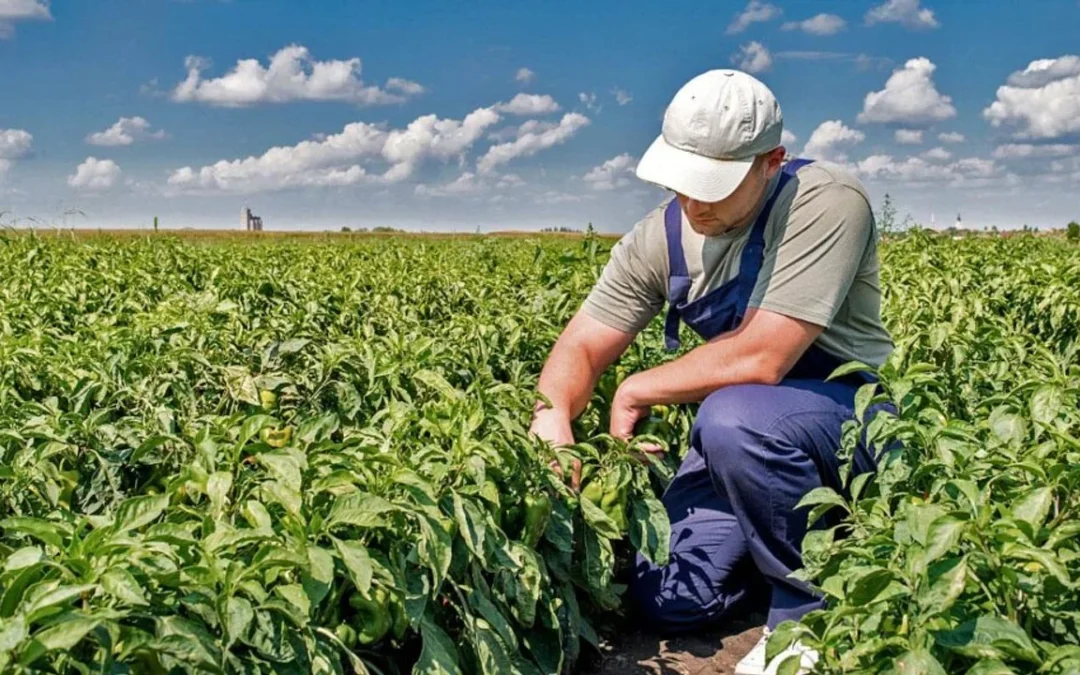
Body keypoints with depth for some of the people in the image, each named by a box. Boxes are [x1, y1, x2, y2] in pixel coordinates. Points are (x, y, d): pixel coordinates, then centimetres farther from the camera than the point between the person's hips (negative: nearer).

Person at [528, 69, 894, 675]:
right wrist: (553, 415, -27)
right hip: (744, 428, 6)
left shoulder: (828, 202, -24)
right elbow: (582, 346, -4)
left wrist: (636, 391, -17)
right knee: (670, 606, -5)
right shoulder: (661, 236, -5)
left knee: (734, 417, -37)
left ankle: (817, 602, -12)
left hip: (851, 415, -5)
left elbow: (761, 358, -32)